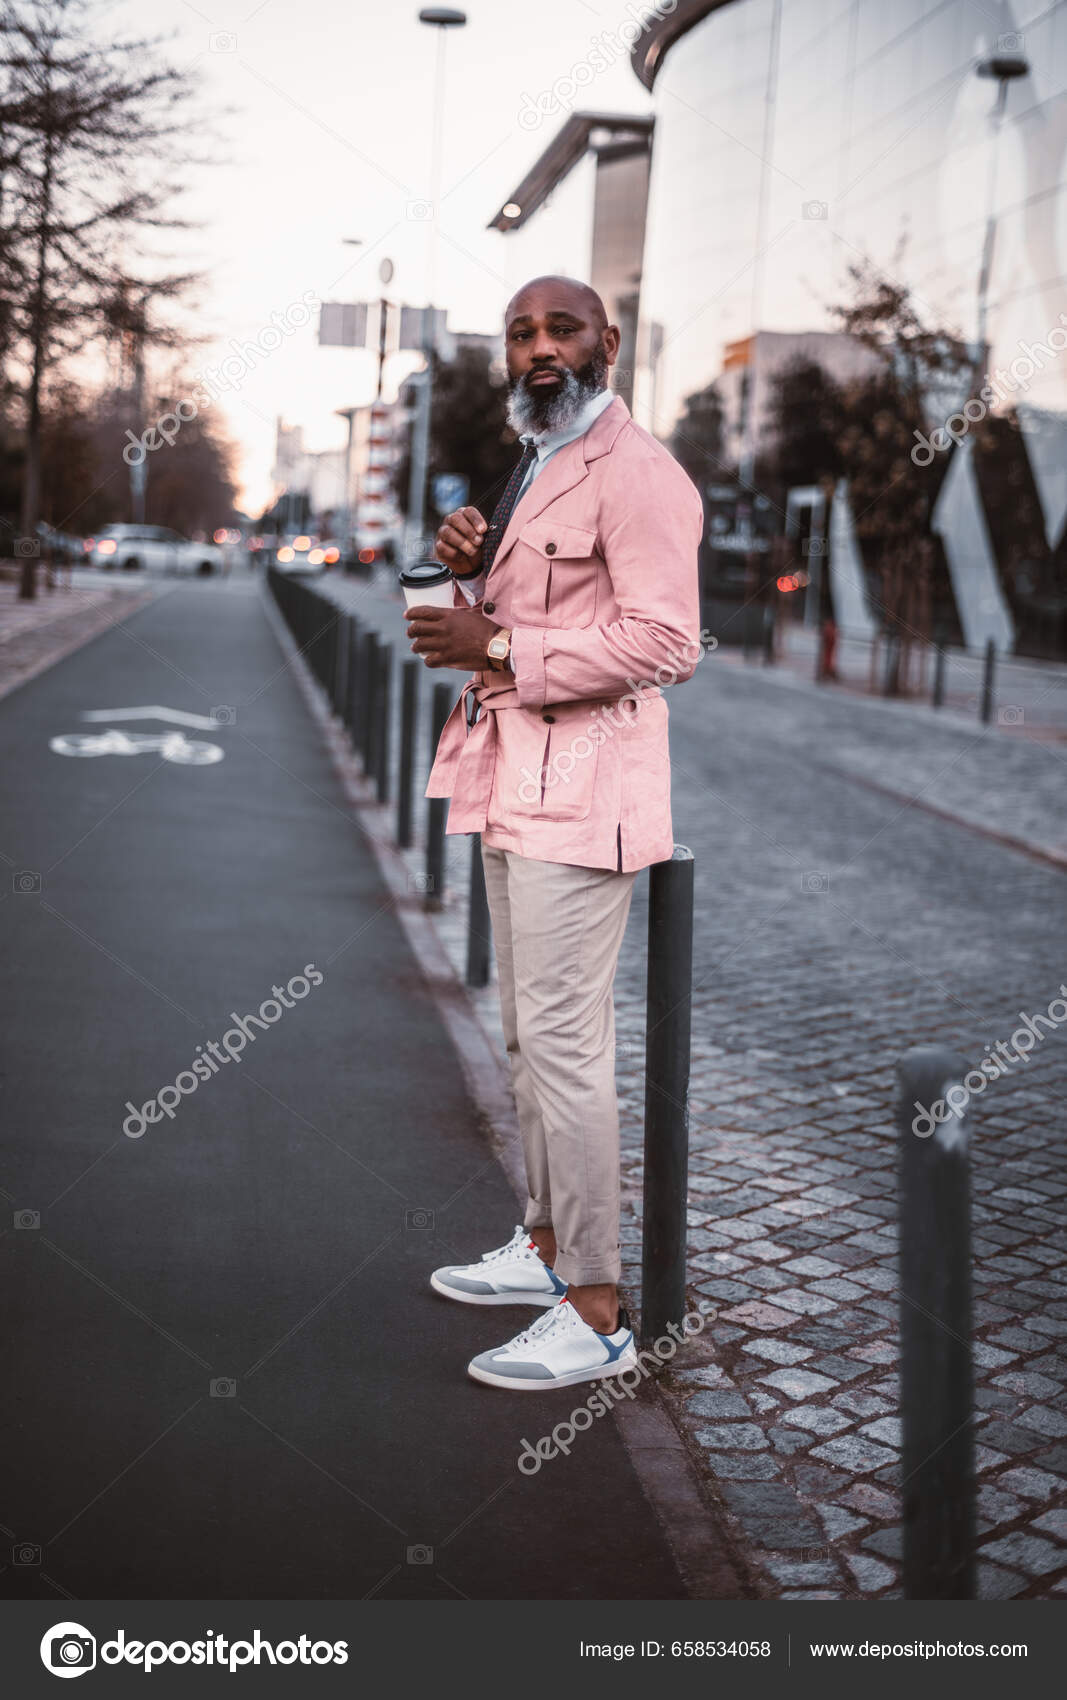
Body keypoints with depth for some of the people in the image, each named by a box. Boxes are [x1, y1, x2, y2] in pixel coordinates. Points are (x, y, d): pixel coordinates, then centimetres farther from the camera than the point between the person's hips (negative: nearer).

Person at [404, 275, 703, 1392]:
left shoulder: (633, 473, -12)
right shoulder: (535, 468, 20)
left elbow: (663, 642, -21)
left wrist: (495, 647, -20)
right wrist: (468, 569, 5)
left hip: (580, 791, -10)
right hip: (515, 785, 10)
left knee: (564, 1042, -8)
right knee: (528, 1032, 16)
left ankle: (595, 1313, 1)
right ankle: (547, 1245, 30)